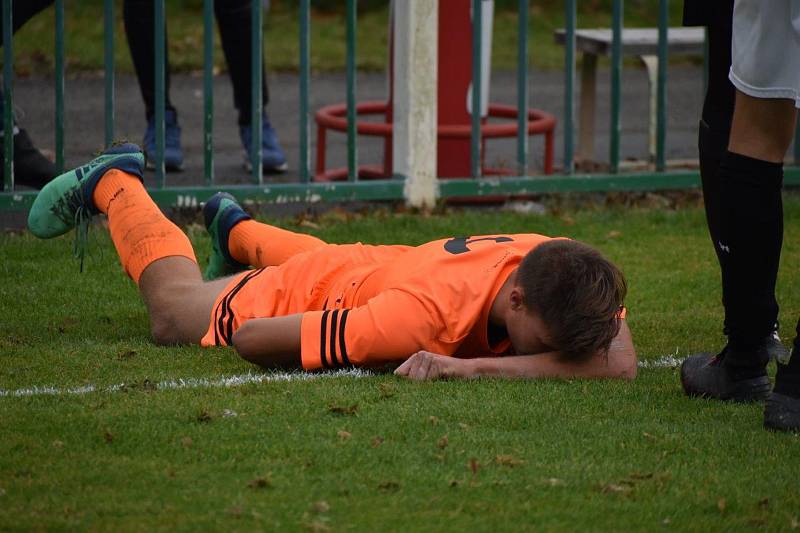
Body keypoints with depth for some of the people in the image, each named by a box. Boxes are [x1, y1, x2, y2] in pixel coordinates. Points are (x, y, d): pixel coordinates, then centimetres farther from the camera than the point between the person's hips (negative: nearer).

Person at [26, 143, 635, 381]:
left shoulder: (566, 278, -40)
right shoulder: (422, 314, -50)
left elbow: (620, 364, -51)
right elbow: (251, 337, -42)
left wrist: (473, 364, -56)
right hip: (299, 298, -4)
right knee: (175, 310, 29)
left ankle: (236, 227, 69)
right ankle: (115, 185, 50)